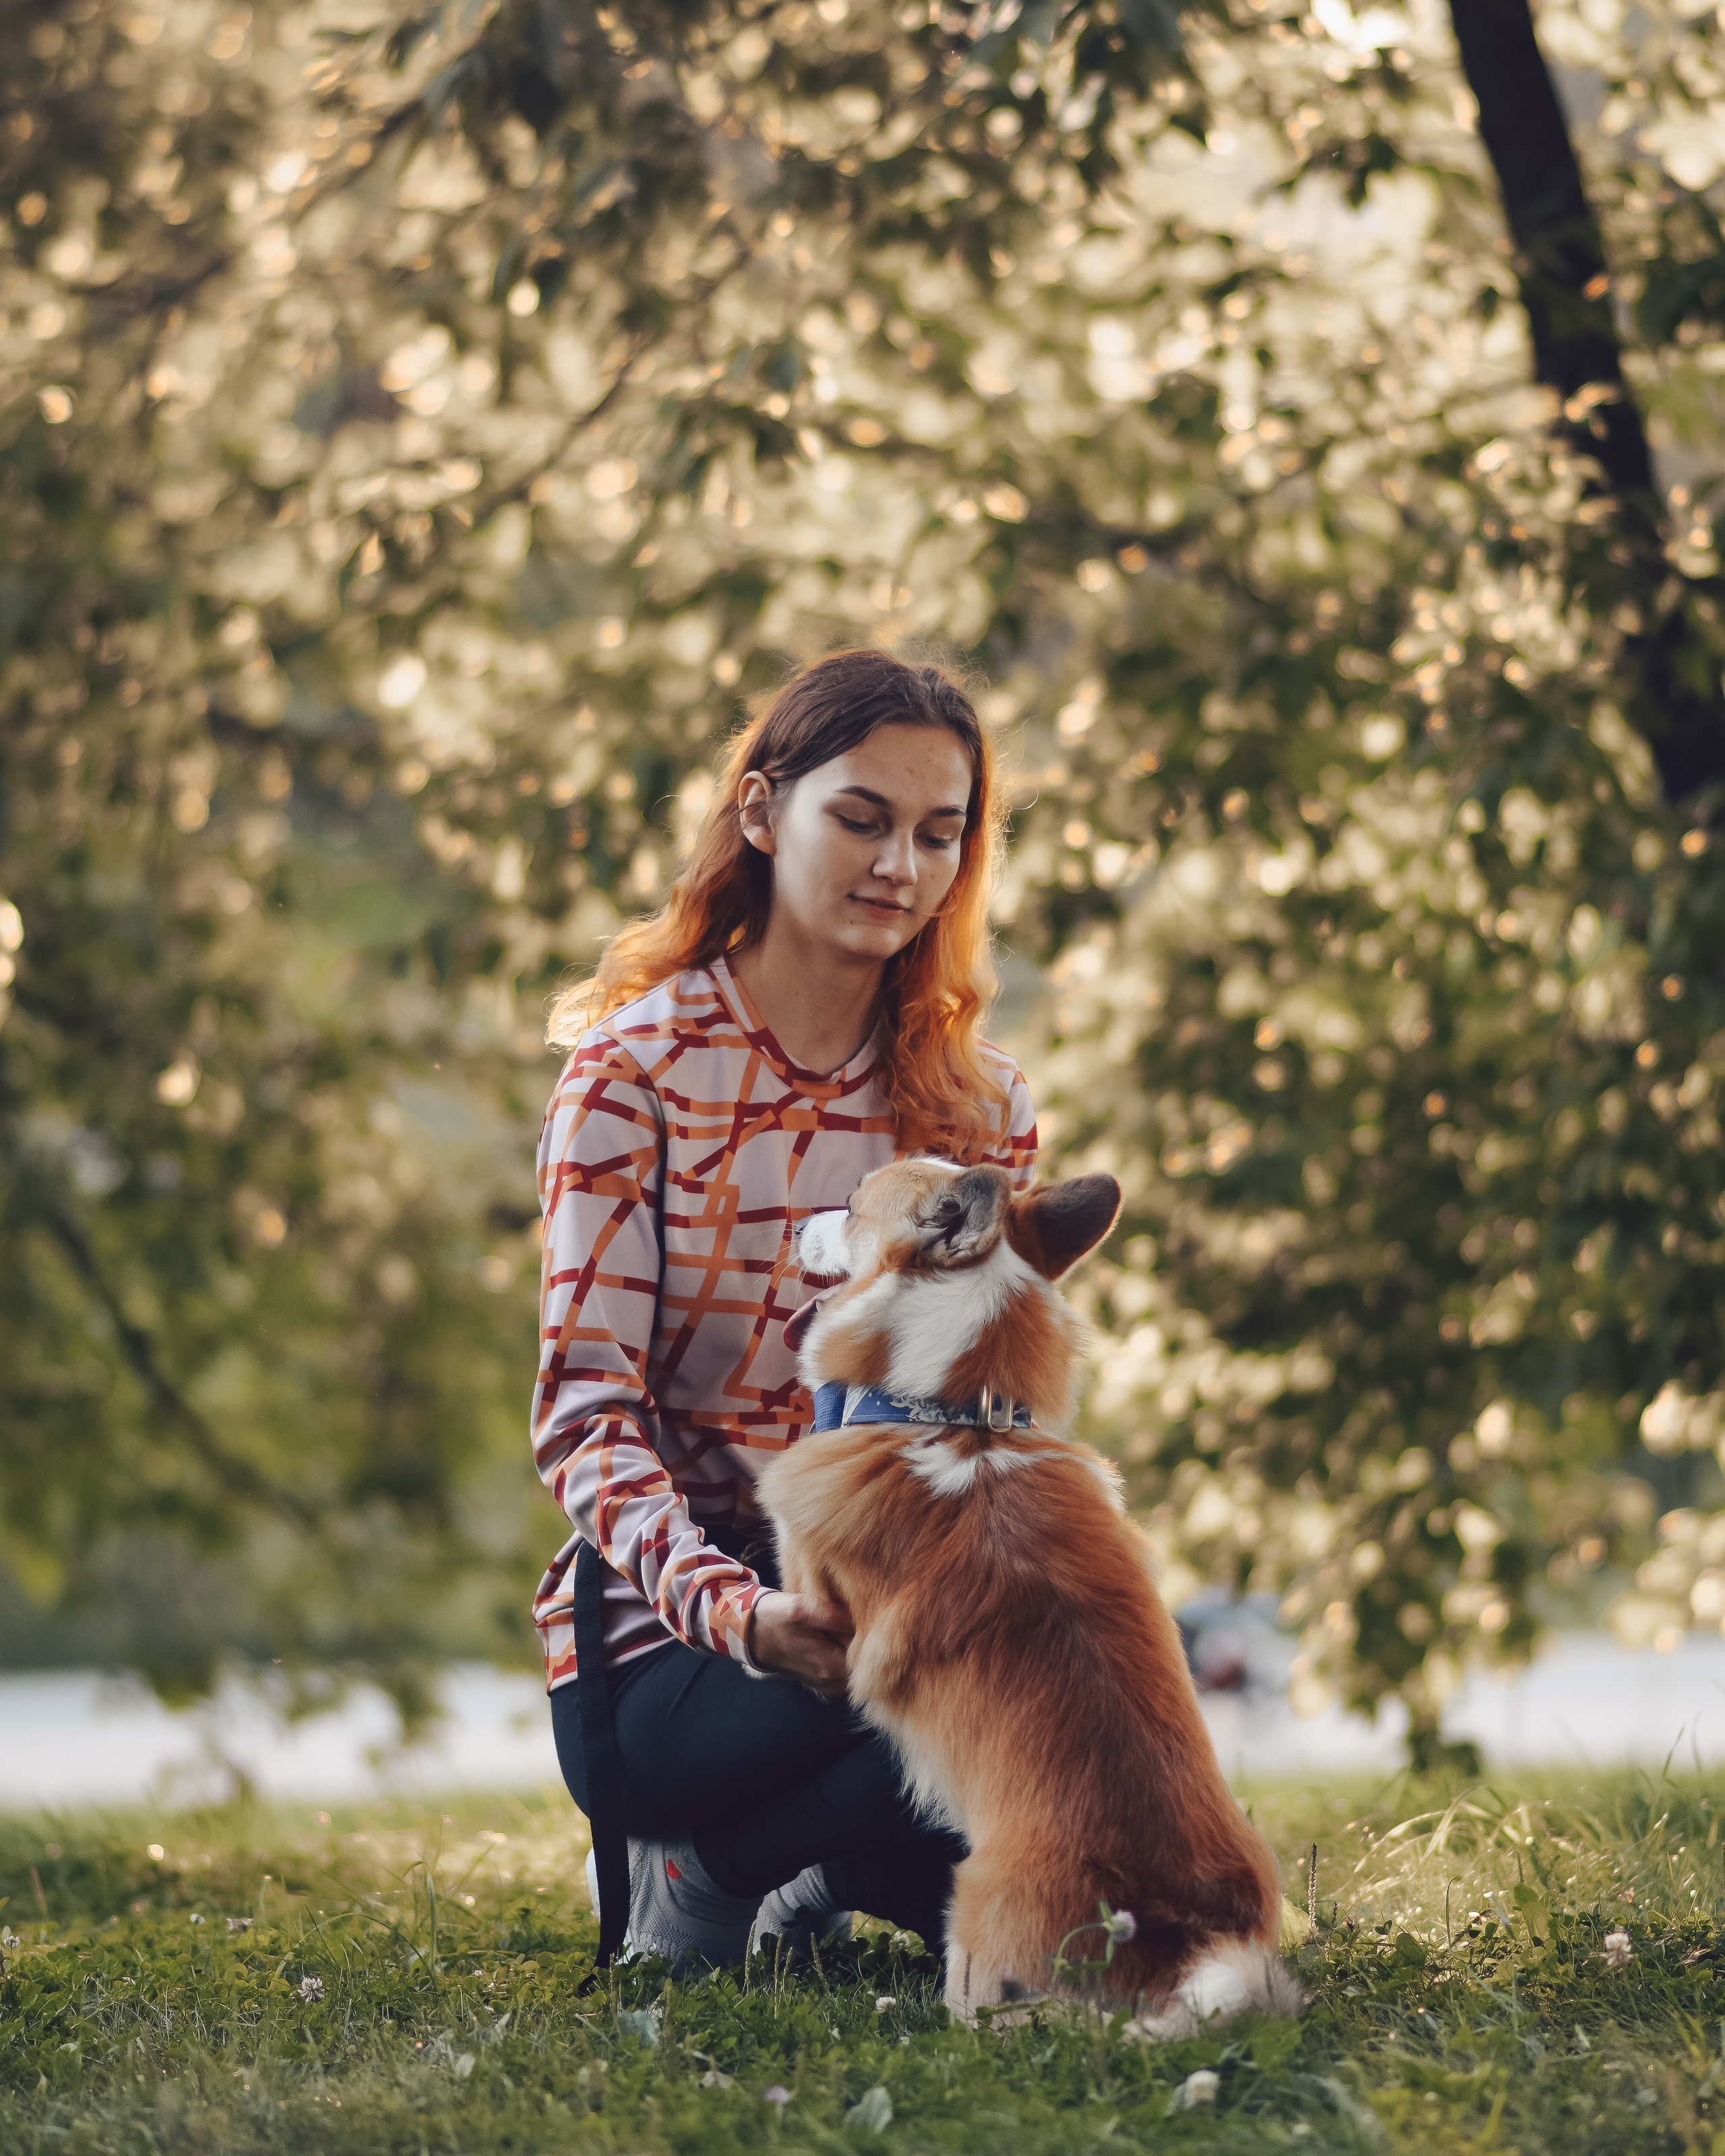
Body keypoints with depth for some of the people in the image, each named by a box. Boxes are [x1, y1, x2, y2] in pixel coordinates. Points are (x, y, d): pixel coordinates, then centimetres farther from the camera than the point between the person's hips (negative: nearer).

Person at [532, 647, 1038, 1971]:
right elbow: (588, 1413, -10)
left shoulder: (979, 1104, 10)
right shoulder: (636, 1071, -4)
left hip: (895, 1602, 5)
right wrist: (734, 1609, -27)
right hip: (666, 1638, -5)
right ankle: (693, 1882, -4)